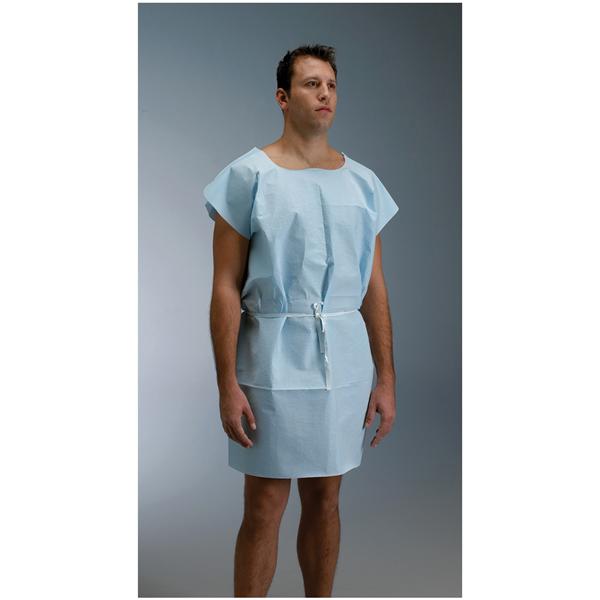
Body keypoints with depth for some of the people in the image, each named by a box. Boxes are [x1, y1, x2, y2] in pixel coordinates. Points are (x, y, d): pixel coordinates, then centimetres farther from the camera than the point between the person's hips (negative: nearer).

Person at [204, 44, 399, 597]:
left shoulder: (362, 182, 8)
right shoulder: (249, 176, -4)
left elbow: (374, 286, 10)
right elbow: (226, 288, -7)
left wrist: (386, 378, 7)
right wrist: (228, 385, -11)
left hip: (346, 359, 4)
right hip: (274, 359, -4)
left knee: (325, 499, 15)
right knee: (265, 508, 4)